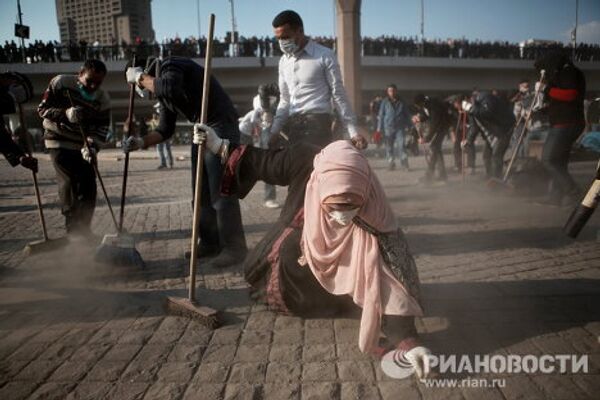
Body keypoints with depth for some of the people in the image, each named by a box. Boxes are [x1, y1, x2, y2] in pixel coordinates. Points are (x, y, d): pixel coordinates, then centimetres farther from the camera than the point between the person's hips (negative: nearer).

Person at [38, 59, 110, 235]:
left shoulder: (103, 99, -7)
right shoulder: (60, 83, -12)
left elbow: (101, 129, -9)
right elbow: (42, 109, -10)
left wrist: (91, 147, -28)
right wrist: (66, 114, -28)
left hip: (83, 146, 4)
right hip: (60, 142, -4)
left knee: (88, 185, 1)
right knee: (69, 181, -14)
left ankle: (83, 229, 16)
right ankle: (73, 230, -6)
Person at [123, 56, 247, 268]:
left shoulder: (170, 66, -8)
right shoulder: (161, 91, 18)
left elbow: (169, 87, -32)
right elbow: (165, 130, 16)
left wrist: (140, 77, -15)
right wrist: (141, 142, 0)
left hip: (221, 125, -10)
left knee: (221, 192, -9)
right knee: (201, 193, 10)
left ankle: (234, 248, -2)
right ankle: (210, 243, 19)